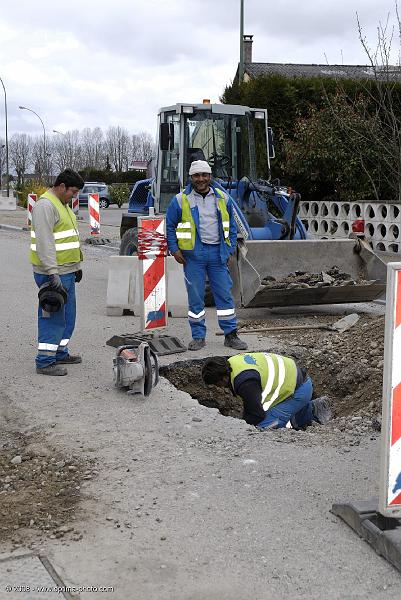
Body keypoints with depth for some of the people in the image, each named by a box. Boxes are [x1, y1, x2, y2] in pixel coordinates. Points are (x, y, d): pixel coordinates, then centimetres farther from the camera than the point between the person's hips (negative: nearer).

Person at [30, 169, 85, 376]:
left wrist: (77, 265, 25)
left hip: (67, 271, 10)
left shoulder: (62, 204, 17)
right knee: (53, 316, -7)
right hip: (53, 274, -10)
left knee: (67, 314, 16)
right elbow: (45, 243, -23)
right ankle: (45, 362, -2)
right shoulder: (45, 205, -16)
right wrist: (53, 273, -28)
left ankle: (60, 353, 27)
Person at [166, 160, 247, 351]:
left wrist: (230, 249, 8)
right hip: (193, 254, -2)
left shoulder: (223, 198, 9)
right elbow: (170, 226, 6)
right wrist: (174, 250, -2)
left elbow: (231, 226, 16)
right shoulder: (181, 200, 1)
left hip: (218, 253, 2)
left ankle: (231, 335, 12)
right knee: (195, 296, 3)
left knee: (225, 294, 3)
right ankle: (198, 336, 14)